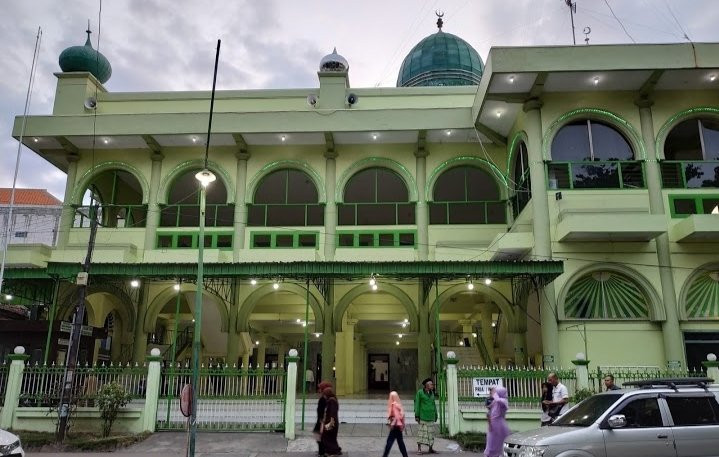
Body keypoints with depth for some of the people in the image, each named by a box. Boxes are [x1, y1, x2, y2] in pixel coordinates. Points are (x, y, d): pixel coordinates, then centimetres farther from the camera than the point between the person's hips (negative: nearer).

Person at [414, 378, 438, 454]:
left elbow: (433, 404, 16)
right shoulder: (420, 392, -6)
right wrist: (416, 415, -12)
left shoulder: (431, 393, 10)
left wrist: (435, 415, 13)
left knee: (431, 432, 6)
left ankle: (430, 449, 14)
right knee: (422, 431, -8)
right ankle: (419, 449, -5)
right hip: (423, 415, -5)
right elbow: (417, 404, -7)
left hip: (431, 416, 5)